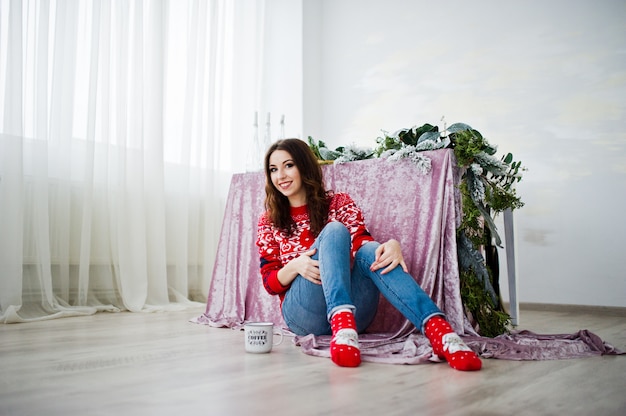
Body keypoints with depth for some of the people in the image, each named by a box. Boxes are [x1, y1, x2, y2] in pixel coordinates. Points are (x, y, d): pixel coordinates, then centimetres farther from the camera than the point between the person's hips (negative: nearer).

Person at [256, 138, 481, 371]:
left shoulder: (339, 203, 13)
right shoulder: (269, 223, 15)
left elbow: (363, 243, -3)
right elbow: (270, 283, 8)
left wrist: (392, 246, -27)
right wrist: (295, 266, -15)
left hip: (353, 312, 1)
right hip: (303, 314, -1)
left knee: (370, 251, -30)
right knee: (334, 230, -25)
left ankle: (438, 330, -51)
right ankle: (342, 325, -50)